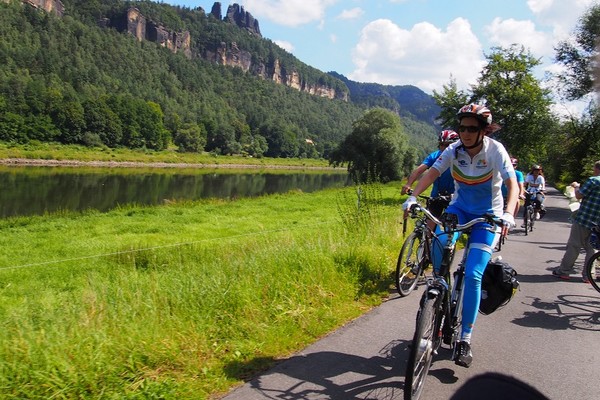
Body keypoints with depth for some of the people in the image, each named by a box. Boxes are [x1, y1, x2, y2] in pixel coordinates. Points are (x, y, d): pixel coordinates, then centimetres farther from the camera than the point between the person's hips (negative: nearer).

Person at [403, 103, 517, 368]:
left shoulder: (495, 150, -18)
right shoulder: (454, 150, -11)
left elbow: (512, 183, -26)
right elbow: (432, 173, -21)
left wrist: (508, 214, -43)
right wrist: (413, 197, -38)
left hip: (488, 215, -2)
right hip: (459, 207, 3)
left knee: (472, 275, -14)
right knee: (440, 240, -32)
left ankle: (464, 340, -4)